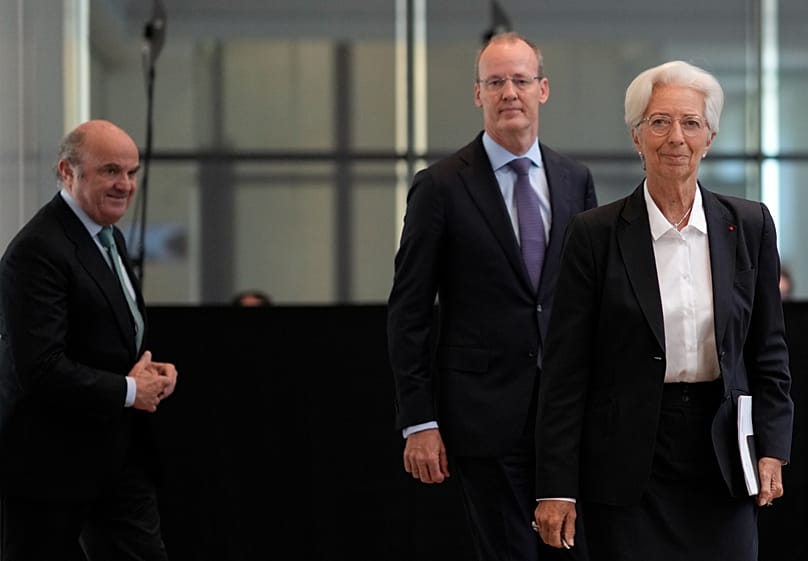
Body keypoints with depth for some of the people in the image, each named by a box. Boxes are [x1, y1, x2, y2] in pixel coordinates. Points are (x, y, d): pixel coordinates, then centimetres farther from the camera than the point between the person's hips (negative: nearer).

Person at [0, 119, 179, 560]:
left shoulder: (110, 238, 13)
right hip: (53, 463, -9)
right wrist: (129, 390, -16)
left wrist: (152, 371, 4)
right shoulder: (37, 251, -19)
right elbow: (40, 369, -26)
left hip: (121, 455, 9)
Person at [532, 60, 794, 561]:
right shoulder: (595, 234, -2)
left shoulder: (750, 225, 5)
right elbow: (566, 370, -2)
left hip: (722, 462, 2)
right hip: (628, 468, -2)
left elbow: (769, 352, 10)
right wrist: (556, 487, -6)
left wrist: (772, 450, -2)